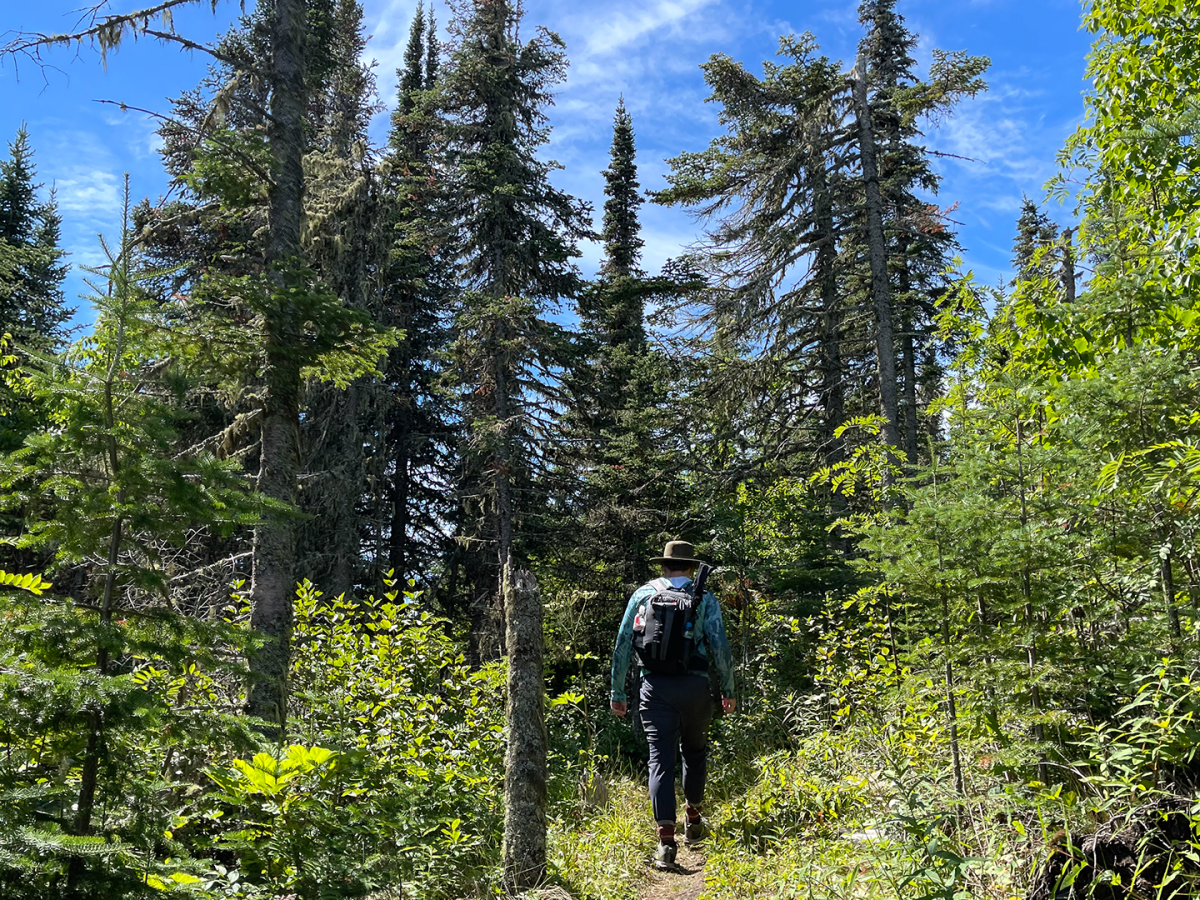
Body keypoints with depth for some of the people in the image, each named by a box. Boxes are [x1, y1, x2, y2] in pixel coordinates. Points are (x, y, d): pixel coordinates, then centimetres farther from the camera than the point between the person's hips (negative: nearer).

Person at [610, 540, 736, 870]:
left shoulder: (643, 593, 7)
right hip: (694, 685, 0)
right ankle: (693, 819, 34)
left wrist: (617, 692, 11)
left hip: (655, 686, 0)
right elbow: (720, 647, -3)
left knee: (660, 759, 0)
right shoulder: (704, 598, 4)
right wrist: (728, 689, 8)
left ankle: (666, 839, -8)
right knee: (694, 750, 23)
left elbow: (622, 645, 5)